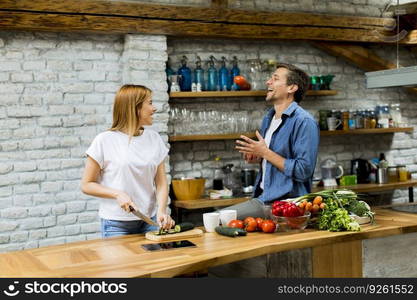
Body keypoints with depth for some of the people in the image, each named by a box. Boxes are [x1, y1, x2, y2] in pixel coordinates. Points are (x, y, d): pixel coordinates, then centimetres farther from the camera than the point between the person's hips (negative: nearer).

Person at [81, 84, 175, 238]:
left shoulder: (154, 138, 5)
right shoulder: (105, 140, -7)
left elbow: (161, 182, 3)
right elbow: (86, 185, -3)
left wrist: (162, 211, -13)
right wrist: (117, 194, -17)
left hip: (150, 221, 4)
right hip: (117, 224, -3)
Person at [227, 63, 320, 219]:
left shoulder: (304, 122, -14)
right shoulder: (268, 118, 14)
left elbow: (303, 171, -21)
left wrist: (265, 153, -17)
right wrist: (256, 158, 5)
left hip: (286, 203, -8)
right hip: (262, 199, 8)